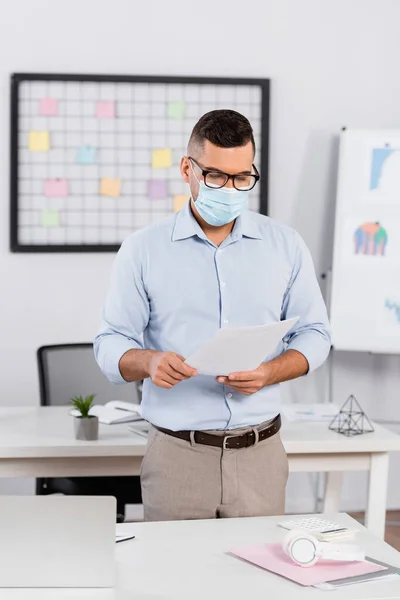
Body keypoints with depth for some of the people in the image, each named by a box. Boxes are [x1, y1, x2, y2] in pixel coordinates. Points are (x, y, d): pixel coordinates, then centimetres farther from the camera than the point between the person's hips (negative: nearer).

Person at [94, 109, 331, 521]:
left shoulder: (285, 246, 6)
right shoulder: (142, 250, 1)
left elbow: (314, 334, 8)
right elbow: (111, 345, 1)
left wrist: (269, 373, -12)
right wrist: (149, 361, -21)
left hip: (260, 455, 2)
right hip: (176, 455, -1)